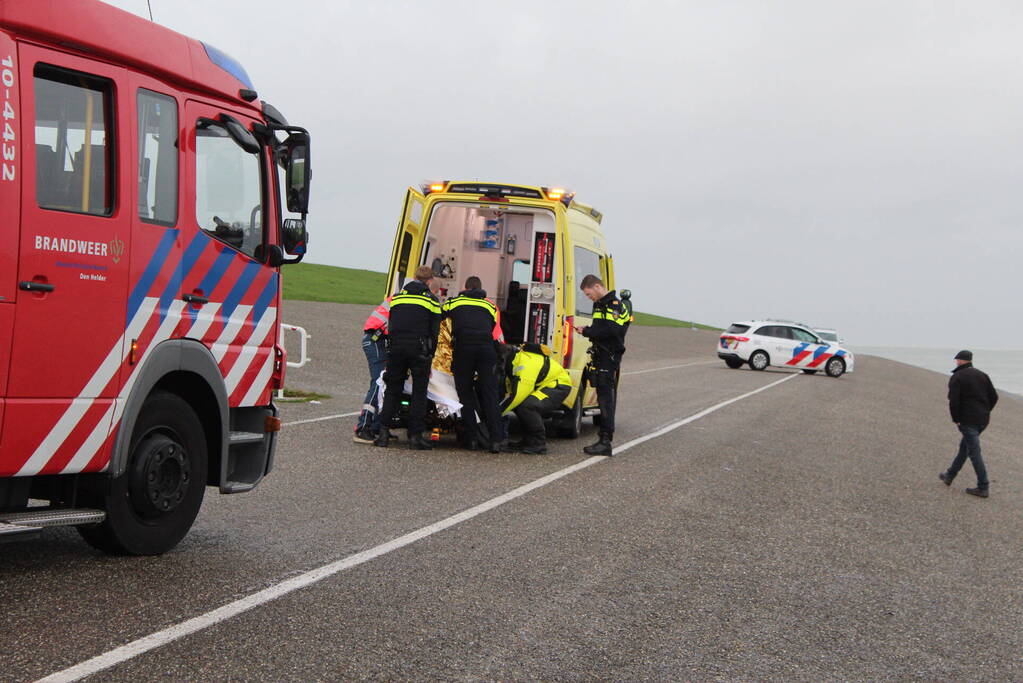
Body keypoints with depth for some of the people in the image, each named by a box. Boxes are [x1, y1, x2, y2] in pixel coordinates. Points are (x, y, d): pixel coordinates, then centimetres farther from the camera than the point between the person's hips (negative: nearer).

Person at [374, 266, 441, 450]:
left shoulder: (398, 296, 13)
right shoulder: (431, 299, 4)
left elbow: (390, 326, 15)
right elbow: (434, 331, 1)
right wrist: (430, 356, 6)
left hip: (396, 347, 3)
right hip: (419, 348, -3)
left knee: (392, 391, 10)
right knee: (419, 392, 4)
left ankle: (383, 433, 2)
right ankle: (415, 436, 0)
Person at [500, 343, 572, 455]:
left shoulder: (525, 364, -28)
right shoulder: (512, 364, 4)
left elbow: (517, 396, -32)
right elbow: (511, 394, 9)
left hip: (559, 385, -10)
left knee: (526, 406, -30)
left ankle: (539, 445, -17)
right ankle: (528, 440, 13)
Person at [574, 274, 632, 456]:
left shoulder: (615, 305, -11)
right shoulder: (601, 305, 21)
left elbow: (611, 330, -23)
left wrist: (587, 332, -15)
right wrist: (587, 331, 7)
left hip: (610, 358, -10)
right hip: (600, 357, 10)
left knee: (606, 399, -12)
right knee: (604, 399, 11)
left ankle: (606, 442, -14)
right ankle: (604, 441, 15)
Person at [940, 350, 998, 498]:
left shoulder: (957, 377, -9)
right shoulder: (982, 375, 10)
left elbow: (953, 401, -17)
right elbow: (994, 396, 8)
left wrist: (956, 419, -6)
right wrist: (985, 412, 15)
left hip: (967, 420, -7)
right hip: (983, 420, 7)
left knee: (974, 452, -5)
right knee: (964, 446, 21)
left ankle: (983, 488, -5)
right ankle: (950, 476, 34)